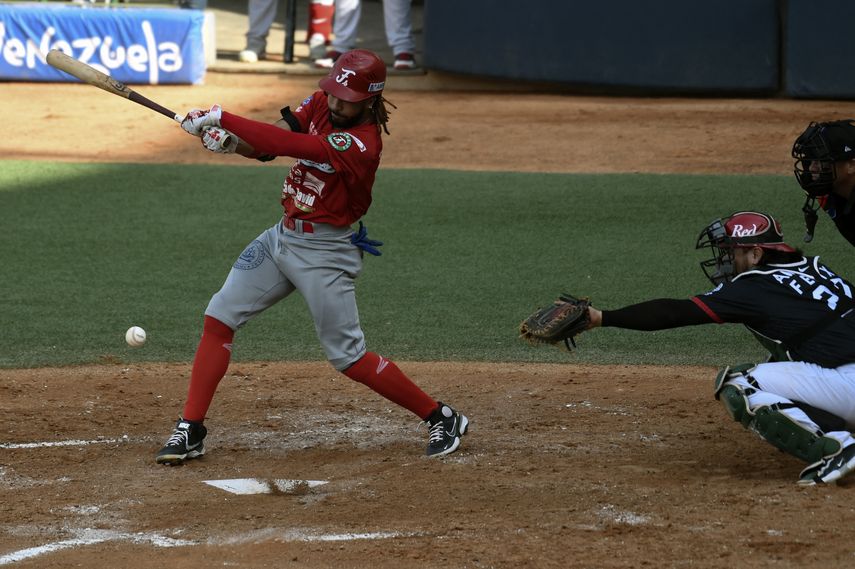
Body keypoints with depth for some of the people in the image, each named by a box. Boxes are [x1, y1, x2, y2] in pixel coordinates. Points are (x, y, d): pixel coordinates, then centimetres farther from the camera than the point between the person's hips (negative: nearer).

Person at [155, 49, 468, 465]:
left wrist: (220, 117, -31)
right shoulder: (321, 104, -2)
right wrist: (228, 140, -30)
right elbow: (268, 143, -8)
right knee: (218, 317, 1)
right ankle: (190, 430, 6)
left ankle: (441, 418, 12)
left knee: (349, 358, -3)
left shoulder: (361, 145, -26)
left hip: (324, 254, -8)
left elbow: (288, 145, -33)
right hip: (283, 237, 8)